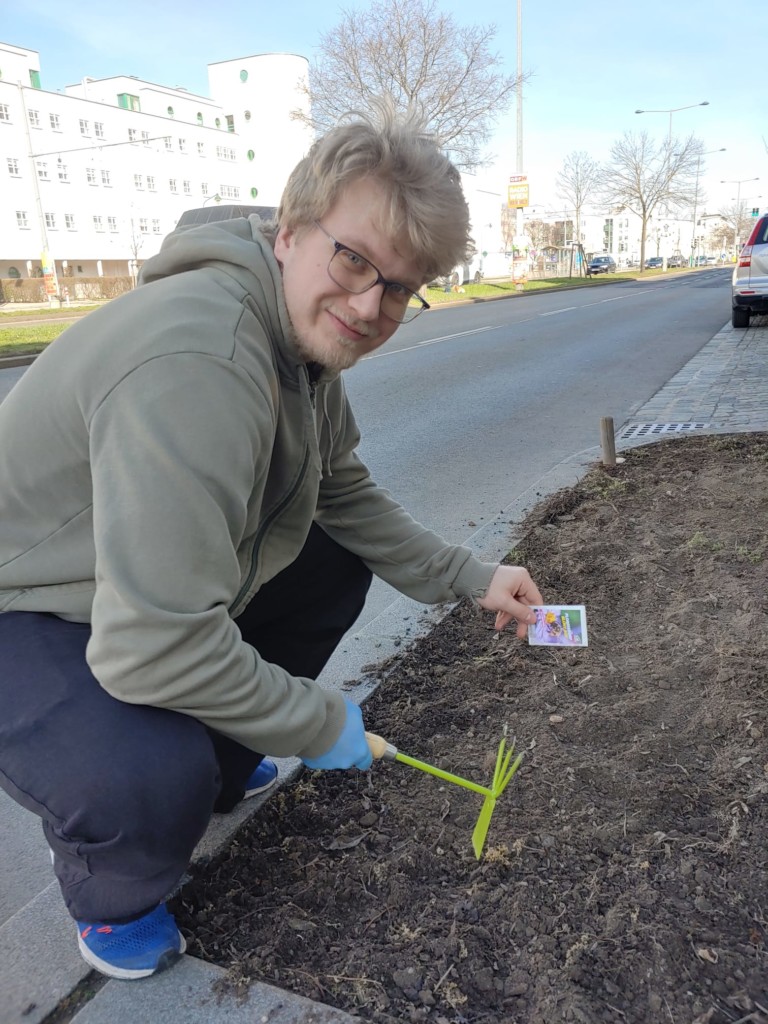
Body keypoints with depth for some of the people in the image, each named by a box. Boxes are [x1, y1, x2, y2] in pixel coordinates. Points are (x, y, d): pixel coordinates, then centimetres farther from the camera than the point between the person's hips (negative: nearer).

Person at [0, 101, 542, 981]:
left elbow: (349, 499, 10)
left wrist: (472, 579, 6)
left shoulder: (308, 341, -3)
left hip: (128, 582, 9)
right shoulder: (199, 360, -35)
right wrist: (319, 723, -21)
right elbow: (154, 650, -38)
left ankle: (218, 768, 24)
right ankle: (110, 898, 6)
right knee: (150, 784, -34)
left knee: (338, 564, 10)